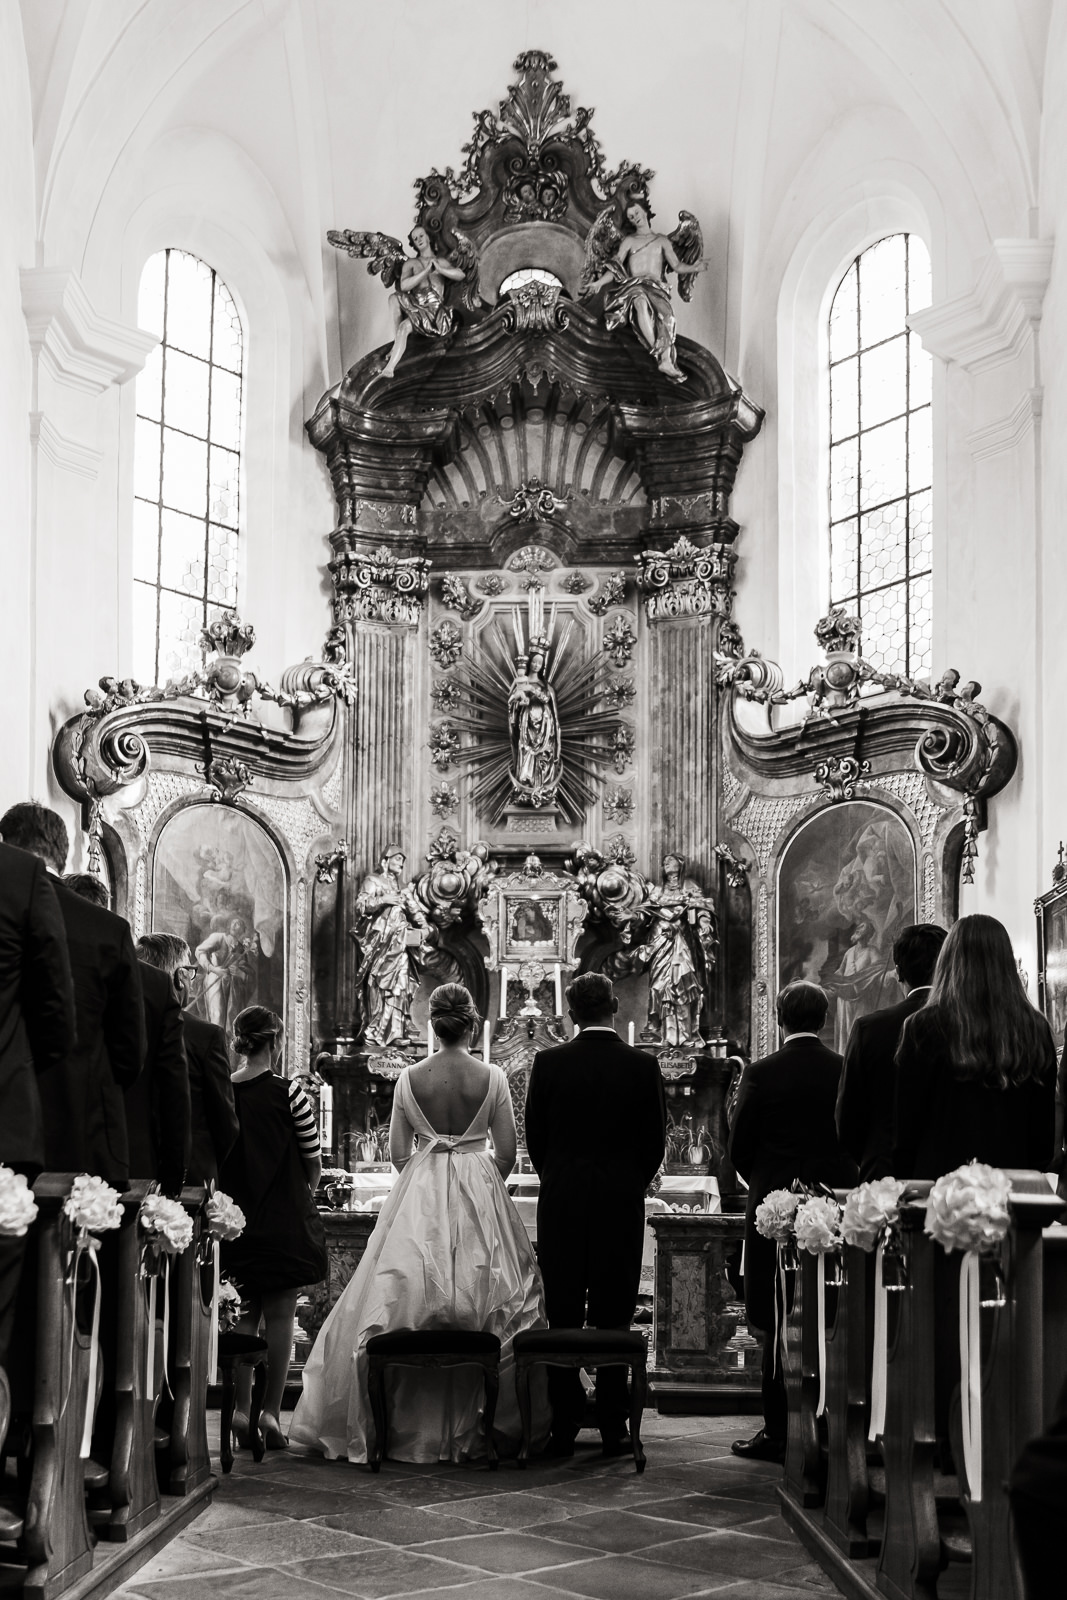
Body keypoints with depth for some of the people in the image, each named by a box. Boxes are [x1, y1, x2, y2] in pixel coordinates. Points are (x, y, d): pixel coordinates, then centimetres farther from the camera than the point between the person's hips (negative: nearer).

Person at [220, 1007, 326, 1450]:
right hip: (284, 1217, -3)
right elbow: (314, 1164, -5)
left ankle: (241, 1411, 12)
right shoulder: (288, 1093, -11)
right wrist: (304, 1194, 14)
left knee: (244, 1314, 13)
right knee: (280, 1314, 4)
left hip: (234, 1217, 3)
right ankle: (271, 1411, 3)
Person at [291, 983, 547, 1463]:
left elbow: (397, 1151, 2)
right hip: (480, 1197, -1)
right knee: (484, 1312, 6)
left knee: (403, 1304, 6)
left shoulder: (410, 1078, -2)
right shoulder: (492, 1077, -4)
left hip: (418, 1198, 1)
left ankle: (408, 1426, 8)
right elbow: (507, 1153, -1)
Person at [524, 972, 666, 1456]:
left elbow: (534, 1135, 2)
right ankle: (613, 1428, 7)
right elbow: (656, 1139, 1)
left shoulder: (548, 1063, -5)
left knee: (563, 1319, 5)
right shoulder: (643, 1066, -4)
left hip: (560, 1203, 0)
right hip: (622, 1205, 0)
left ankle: (563, 1427, 7)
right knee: (614, 1319, 5)